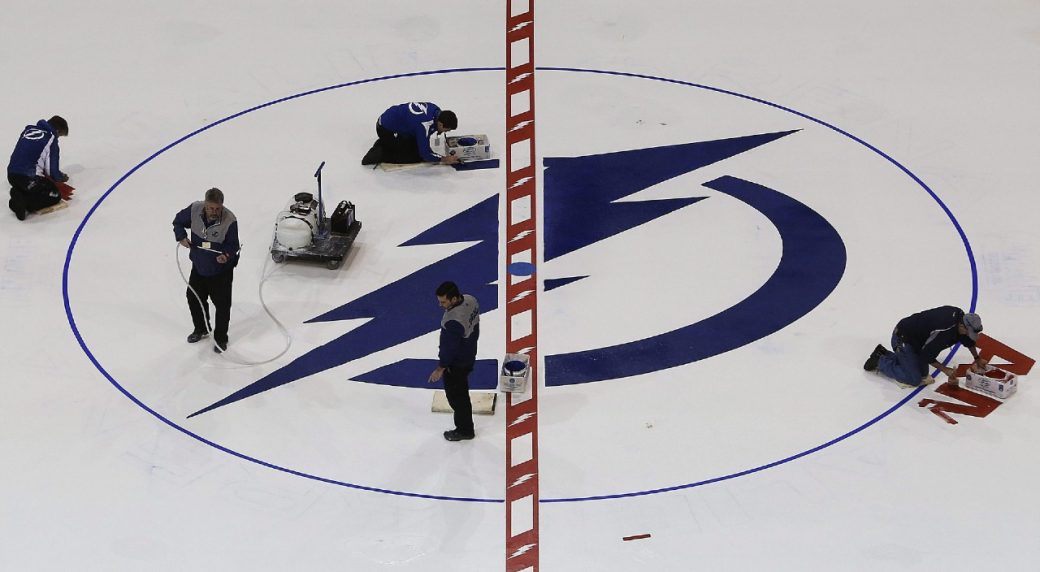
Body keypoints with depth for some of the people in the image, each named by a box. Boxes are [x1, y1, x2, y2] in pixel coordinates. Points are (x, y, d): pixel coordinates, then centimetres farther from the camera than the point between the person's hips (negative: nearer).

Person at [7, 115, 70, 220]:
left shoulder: (28, 129, 14)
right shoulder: (51, 138, -4)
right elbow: (53, 171, -4)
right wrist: (62, 177, 21)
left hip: (11, 175, 7)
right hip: (29, 179, -7)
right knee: (55, 195, 13)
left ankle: (19, 195, 3)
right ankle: (24, 203, -8)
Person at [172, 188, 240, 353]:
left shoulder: (230, 221, -28)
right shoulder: (194, 210, -17)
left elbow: (233, 245, -16)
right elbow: (179, 221, 2)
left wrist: (227, 255, -36)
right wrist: (181, 236, -15)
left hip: (221, 271, -4)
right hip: (199, 266, 4)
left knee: (222, 304, 3)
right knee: (194, 298, 19)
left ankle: (220, 338, 24)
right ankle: (201, 329, 44)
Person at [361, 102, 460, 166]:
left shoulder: (435, 110, -8)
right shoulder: (425, 124, -33)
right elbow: (425, 153, -25)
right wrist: (444, 159, -16)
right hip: (387, 130, -9)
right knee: (416, 157, -8)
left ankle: (384, 144, 18)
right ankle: (380, 154, -5)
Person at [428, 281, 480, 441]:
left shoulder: (453, 322, -39)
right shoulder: (470, 300, -13)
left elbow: (450, 348, -27)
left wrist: (440, 369, -13)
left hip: (456, 364, -9)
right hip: (469, 355, 9)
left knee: (455, 395, 14)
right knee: (461, 390, 28)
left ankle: (465, 430, 33)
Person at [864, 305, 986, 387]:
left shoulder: (960, 315, -10)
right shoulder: (943, 333, -37)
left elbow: (967, 339, 12)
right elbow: (927, 356, -25)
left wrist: (977, 359, 18)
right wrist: (945, 370, -18)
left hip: (917, 336, 9)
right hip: (903, 338, -9)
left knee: (923, 373, 15)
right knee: (914, 379, -9)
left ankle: (884, 354, 23)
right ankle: (879, 361, 4)